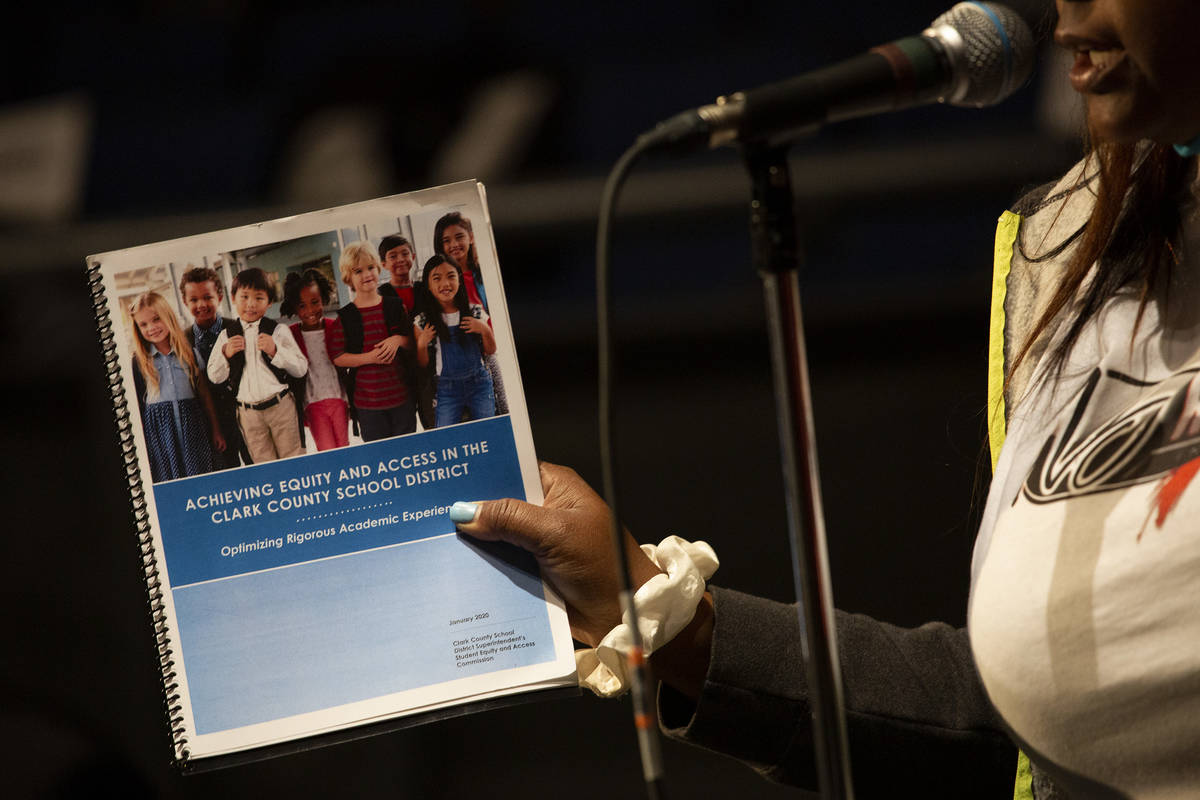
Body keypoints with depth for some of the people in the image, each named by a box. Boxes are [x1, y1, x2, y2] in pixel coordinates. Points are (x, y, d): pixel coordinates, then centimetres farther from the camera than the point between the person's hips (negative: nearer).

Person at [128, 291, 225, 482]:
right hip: (158, 429, -1)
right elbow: (135, 404, 2)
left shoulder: (189, 352, 7)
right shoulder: (138, 362, 2)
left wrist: (216, 431, 12)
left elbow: (204, 393, 11)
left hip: (192, 426, 1)